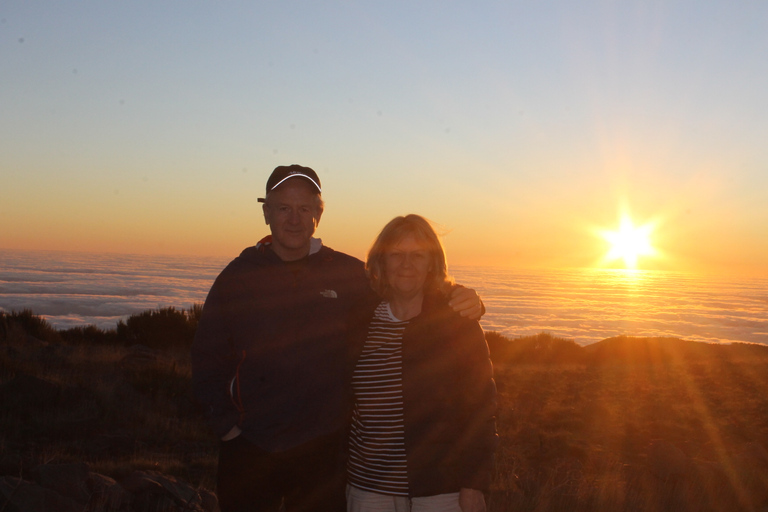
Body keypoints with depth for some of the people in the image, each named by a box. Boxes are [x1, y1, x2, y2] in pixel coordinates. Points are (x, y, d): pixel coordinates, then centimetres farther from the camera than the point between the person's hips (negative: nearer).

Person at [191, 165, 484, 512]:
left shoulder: (348, 274, 1)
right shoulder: (238, 276, 2)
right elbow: (207, 357, 7)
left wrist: (460, 302, -10)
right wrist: (225, 423, -3)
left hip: (322, 452, 0)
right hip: (248, 451, 1)